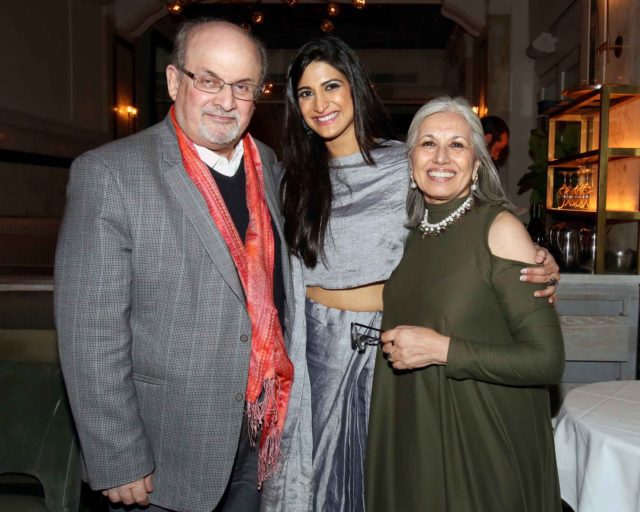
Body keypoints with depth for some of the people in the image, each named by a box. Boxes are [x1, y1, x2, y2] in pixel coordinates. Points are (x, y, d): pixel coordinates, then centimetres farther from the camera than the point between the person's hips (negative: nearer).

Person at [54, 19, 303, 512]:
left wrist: (287, 408, 10)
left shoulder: (268, 165, 4)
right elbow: (91, 332, -15)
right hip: (166, 458, -5)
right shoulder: (109, 173, -14)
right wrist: (119, 464, -14)